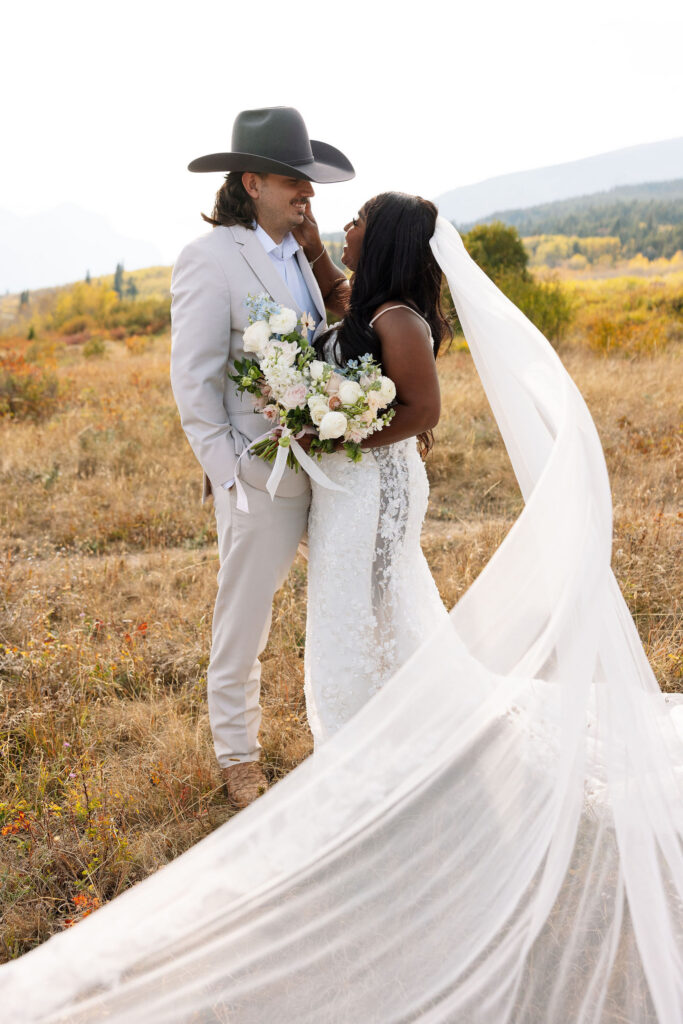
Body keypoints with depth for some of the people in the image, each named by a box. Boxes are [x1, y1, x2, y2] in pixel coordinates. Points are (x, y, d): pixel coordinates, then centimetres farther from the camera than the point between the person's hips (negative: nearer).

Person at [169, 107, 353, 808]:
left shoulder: (303, 254, 10)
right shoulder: (210, 259, -11)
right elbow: (193, 383, -14)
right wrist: (230, 478, -16)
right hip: (263, 476, -7)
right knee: (243, 625, 8)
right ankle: (238, 759, 28)